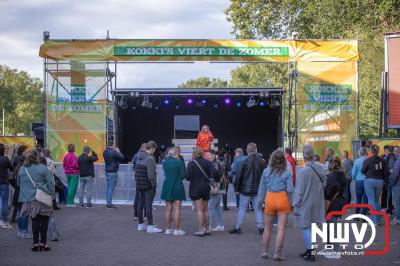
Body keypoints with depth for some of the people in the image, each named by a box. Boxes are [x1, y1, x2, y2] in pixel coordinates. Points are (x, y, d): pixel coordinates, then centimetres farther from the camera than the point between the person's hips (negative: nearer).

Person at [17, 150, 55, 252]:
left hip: (29, 200, 3)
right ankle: (43, 243, 5)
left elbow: (18, 183, 20)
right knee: (44, 221, 5)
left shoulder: (22, 169, 8)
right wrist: (52, 194, 1)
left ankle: (36, 243, 6)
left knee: (35, 221, 9)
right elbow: (50, 182, -8)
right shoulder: (43, 168, -5)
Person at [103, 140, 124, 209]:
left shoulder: (105, 152, 7)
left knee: (108, 187, 11)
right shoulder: (113, 152, -18)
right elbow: (122, 157, -13)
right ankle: (109, 204, -5)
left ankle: (108, 203, 15)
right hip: (113, 172, -8)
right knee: (111, 188, -5)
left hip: (107, 171, 8)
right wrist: (118, 151, 2)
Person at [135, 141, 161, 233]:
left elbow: (136, 171, 15)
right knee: (149, 205, -7)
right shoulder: (150, 158, -16)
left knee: (140, 204, 13)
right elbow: (151, 174, -20)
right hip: (148, 186, -8)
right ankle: (150, 226, -6)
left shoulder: (139, 158, 11)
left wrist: (137, 181, 18)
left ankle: (141, 225, 21)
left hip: (139, 185, 8)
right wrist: (154, 184, -14)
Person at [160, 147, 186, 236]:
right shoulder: (179, 162, -12)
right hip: (177, 187, -4)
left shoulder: (165, 162, 1)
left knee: (168, 209, 11)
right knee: (177, 209, -1)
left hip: (167, 187, 5)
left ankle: (168, 229, 14)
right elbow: (183, 174, -12)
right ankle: (177, 230, -1)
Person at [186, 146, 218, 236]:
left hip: (195, 189, -4)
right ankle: (207, 229, 19)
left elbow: (188, 177, -13)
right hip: (206, 188, 4)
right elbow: (214, 172, -12)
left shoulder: (191, 163, -10)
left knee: (199, 210, -2)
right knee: (205, 209, 15)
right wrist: (212, 179, 6)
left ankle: (201, 230, -5)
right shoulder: (207, 162, 0)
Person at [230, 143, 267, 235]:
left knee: (242, 209, 4)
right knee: (258, 209, 9)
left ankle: (237, 228, 8)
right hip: (258, 190, 3)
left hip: (245, 190, -3)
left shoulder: (244, 161, -10)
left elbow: (238, 176, -8)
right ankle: (261, 228, 8)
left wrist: (236, 188, 0)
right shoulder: (262, 162, 0)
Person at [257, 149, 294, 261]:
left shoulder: (266, 171, 0)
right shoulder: (287, 172, -7)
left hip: (269, 198, 2)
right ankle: (277, 253, 0)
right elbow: (290, 189, -9)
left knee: (267, 227, 15)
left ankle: (264, 252, 22)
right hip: (283, 199, -2)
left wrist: (260, 201, 16)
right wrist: (290, 202, 5)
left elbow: (262, 188, 5)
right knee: (281, 228, 2)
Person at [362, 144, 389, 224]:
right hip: (380, 181, 4)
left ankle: (374, 220, -2)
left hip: (370, 181, -4)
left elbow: (363, 171, -3)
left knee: (371, 200, 1)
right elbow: (386, 172, 1)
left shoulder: (367, 161, -12)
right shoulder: (382, 161, -1)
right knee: (377, 200, 18)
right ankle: (378, 219, 19)